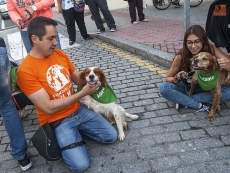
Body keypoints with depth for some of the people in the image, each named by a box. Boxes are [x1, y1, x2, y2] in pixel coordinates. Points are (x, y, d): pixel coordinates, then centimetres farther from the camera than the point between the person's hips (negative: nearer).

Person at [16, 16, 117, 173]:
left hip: (79, 110, 6)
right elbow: (49, 108, -23)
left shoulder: (60, 54, 0)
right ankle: (66, 140, 12)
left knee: (111, 136, 2)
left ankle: (77, 133, 20)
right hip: (57, 121, -6)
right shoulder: (25, 70, -21)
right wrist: (82, 93, -23)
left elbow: (78, 78, 13)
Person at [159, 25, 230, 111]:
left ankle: (183, 100, -20)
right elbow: (168, 78, -10)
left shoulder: (211, 49, -20)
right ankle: (201, 106, -22)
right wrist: (177, 78, -32)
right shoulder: (181, 56, -22)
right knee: (164, 88, -29)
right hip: (185, 87, -1)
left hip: (205, 88, 1)